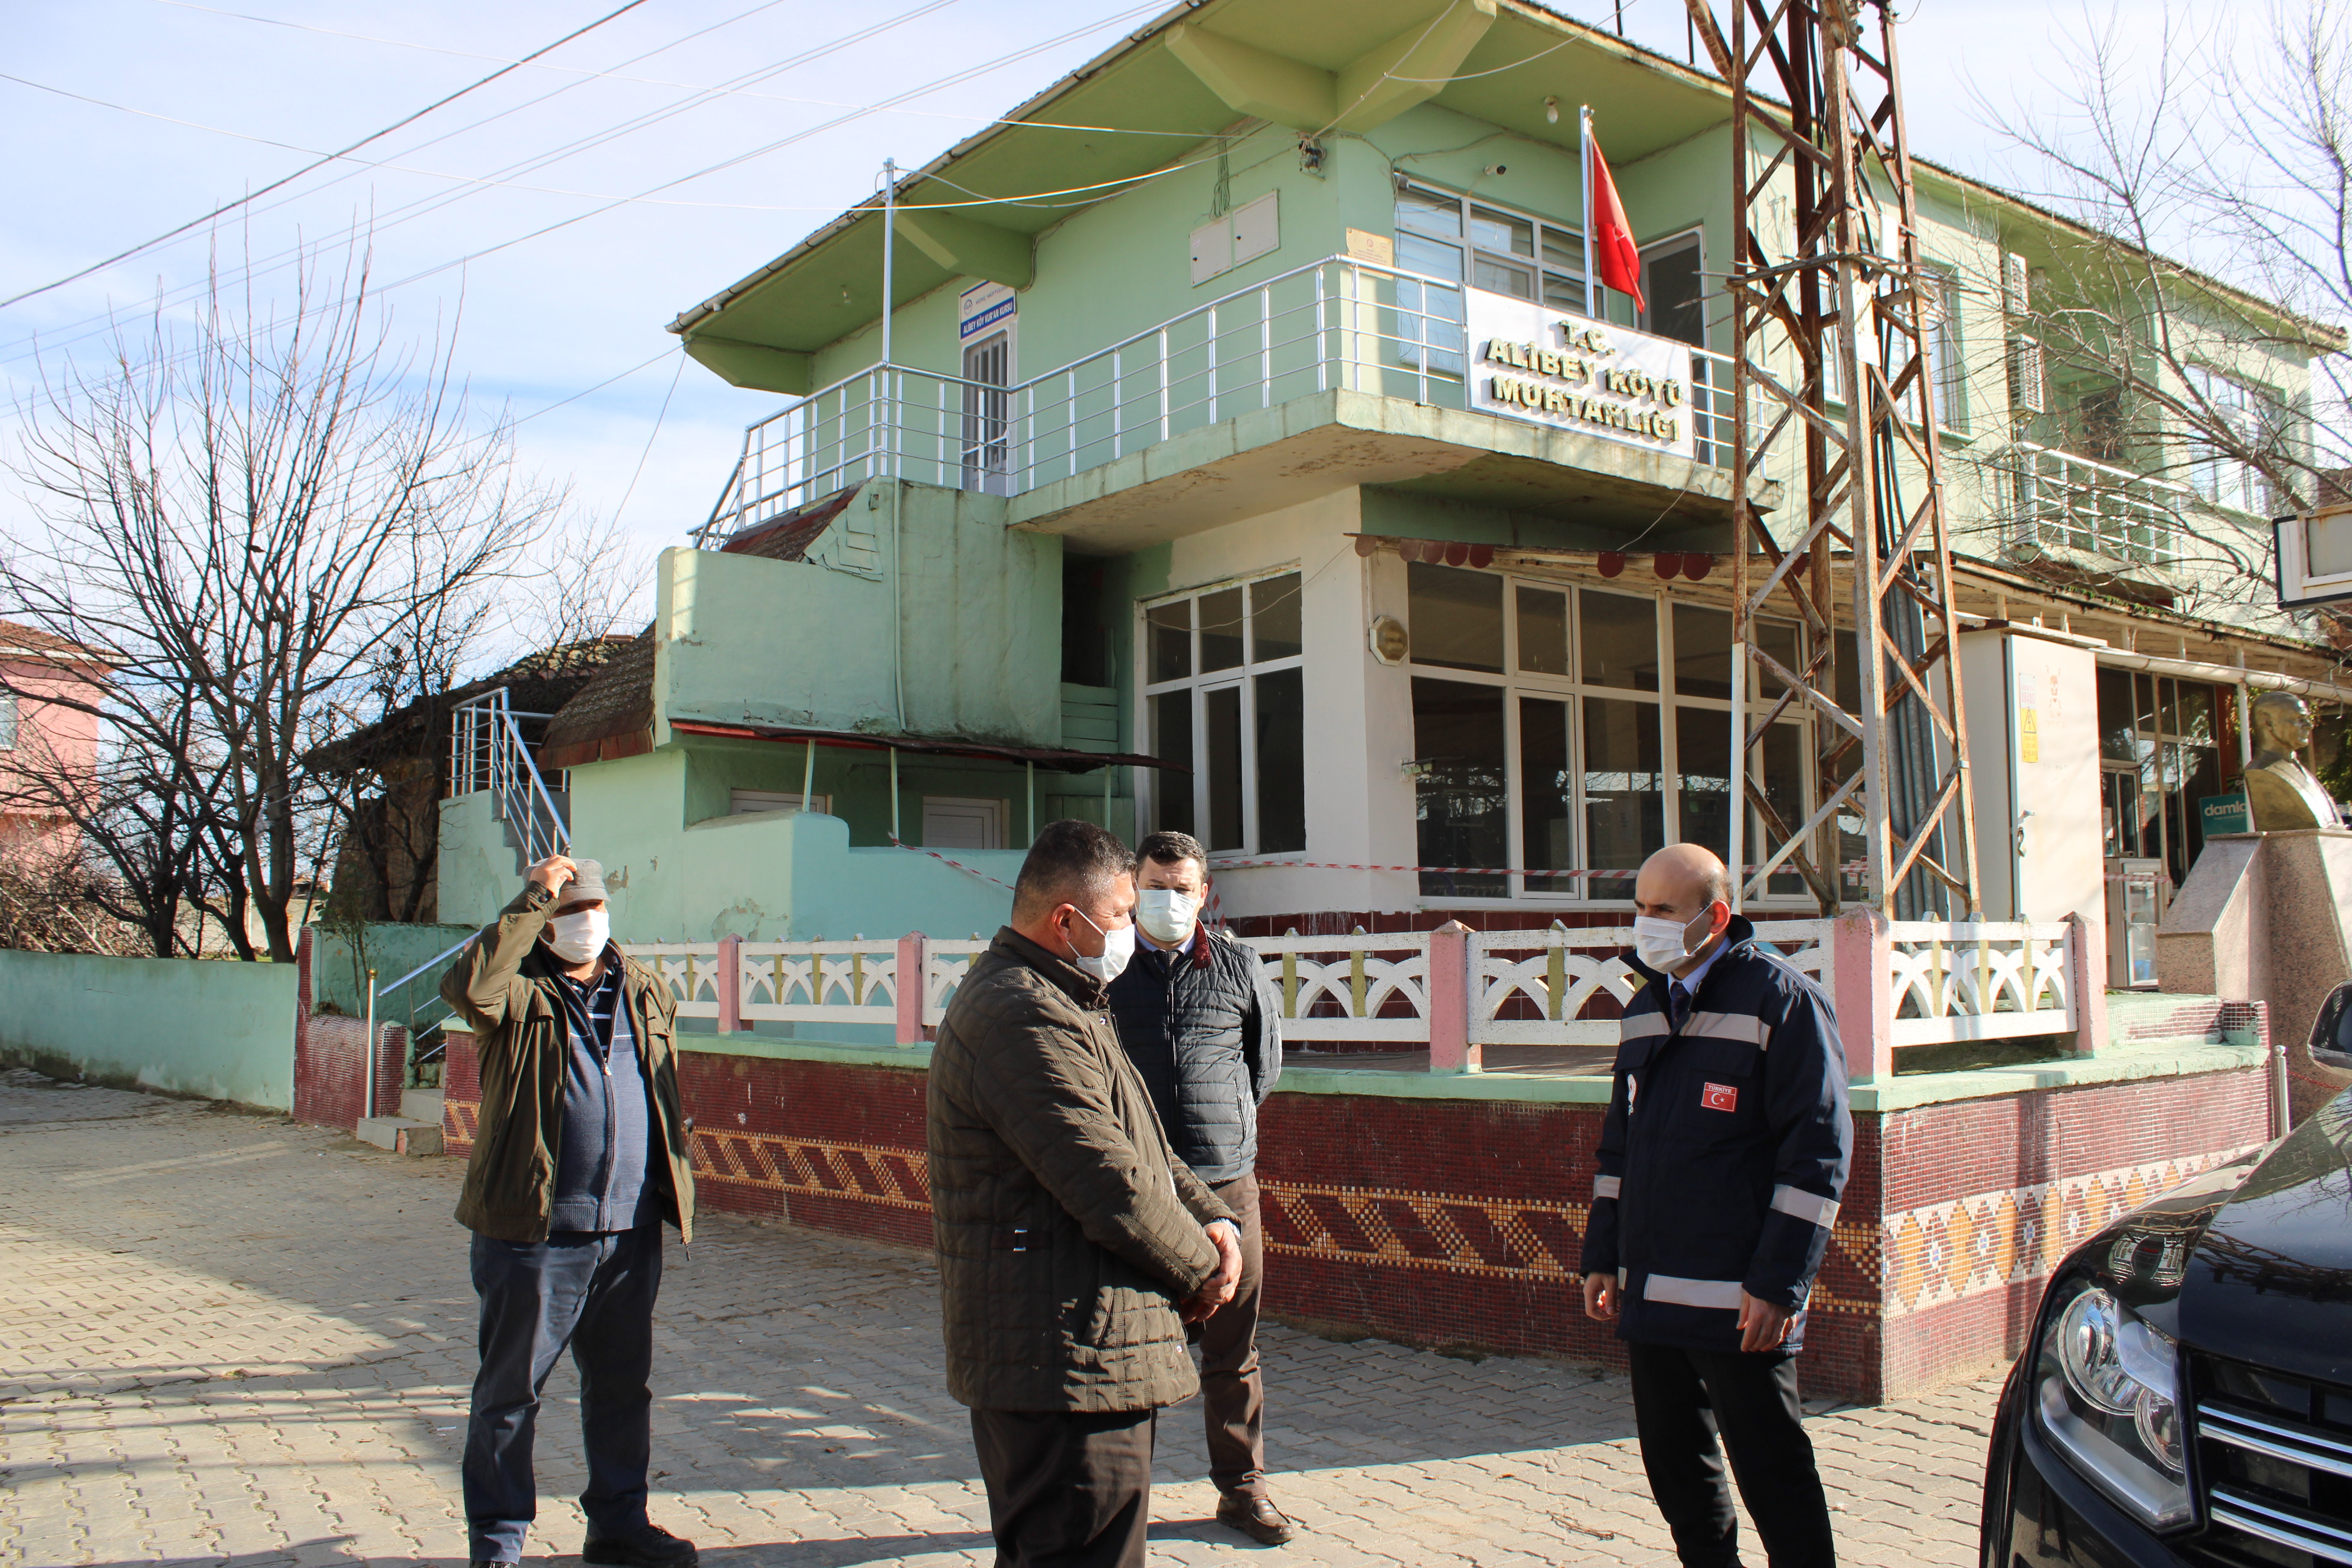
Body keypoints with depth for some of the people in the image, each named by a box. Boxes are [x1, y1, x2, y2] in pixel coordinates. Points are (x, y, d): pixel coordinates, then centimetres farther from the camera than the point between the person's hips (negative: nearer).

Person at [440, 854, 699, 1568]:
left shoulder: (645, 992, 11)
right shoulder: (522, 991, -5)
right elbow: (467, 988, -29)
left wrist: (672, 1188, 19)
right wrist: (535, 901, -22)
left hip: (631, 1233, 5)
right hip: (537, 1233, -5)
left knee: (623, 1386, 16)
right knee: (510, 1390, 7)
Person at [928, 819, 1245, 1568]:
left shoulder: (1060, 1006, 16)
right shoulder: (1025, 1017, -21)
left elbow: (1141, 1143, 19)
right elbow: (1110, 1184, -24)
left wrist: (1211, 1219, 3)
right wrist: (1197, 1271, -8)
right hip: (1069, 1364, -11)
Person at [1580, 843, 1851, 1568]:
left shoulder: (1780, 998, -10)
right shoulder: (1645, 1010, 12)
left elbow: (1818, 1149, -13)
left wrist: (1779, 1282, -16)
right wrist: (1602, 1254, 15)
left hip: (1739, 1302, -7)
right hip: (1650, 1293, 7)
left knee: (1770, 1468, 3)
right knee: (1673, 1462, 16)